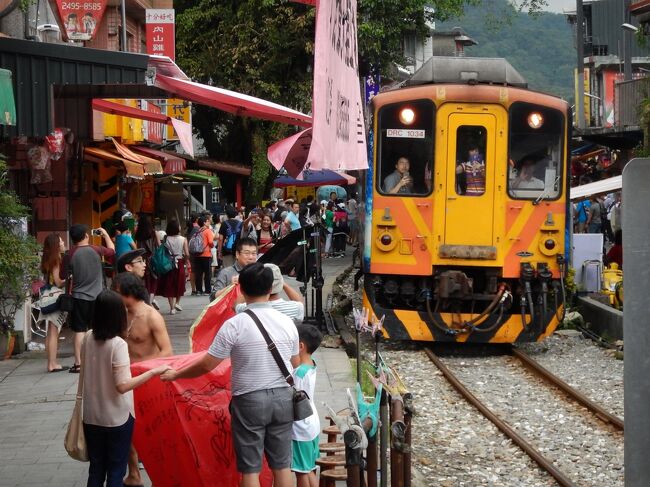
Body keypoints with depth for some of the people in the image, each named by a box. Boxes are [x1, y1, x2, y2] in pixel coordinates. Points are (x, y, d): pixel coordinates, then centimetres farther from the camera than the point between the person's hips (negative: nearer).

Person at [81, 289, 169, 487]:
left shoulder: (88, 339, -2)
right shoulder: (118, 344, -20)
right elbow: (122, 385, -25)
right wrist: (153, 372, -24)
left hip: (92, 417, 5)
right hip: (117, 418, -5)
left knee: (96, 470, 15)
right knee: (116, 470, 7)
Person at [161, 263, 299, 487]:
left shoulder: (235, 325, -13)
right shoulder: (287, 322, 0)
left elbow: (207, 364, -8)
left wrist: (176, 374, 7)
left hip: (249, 400, -4)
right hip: (283, 397, 4)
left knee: (250, 468, 4)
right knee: (282, 465, 11)